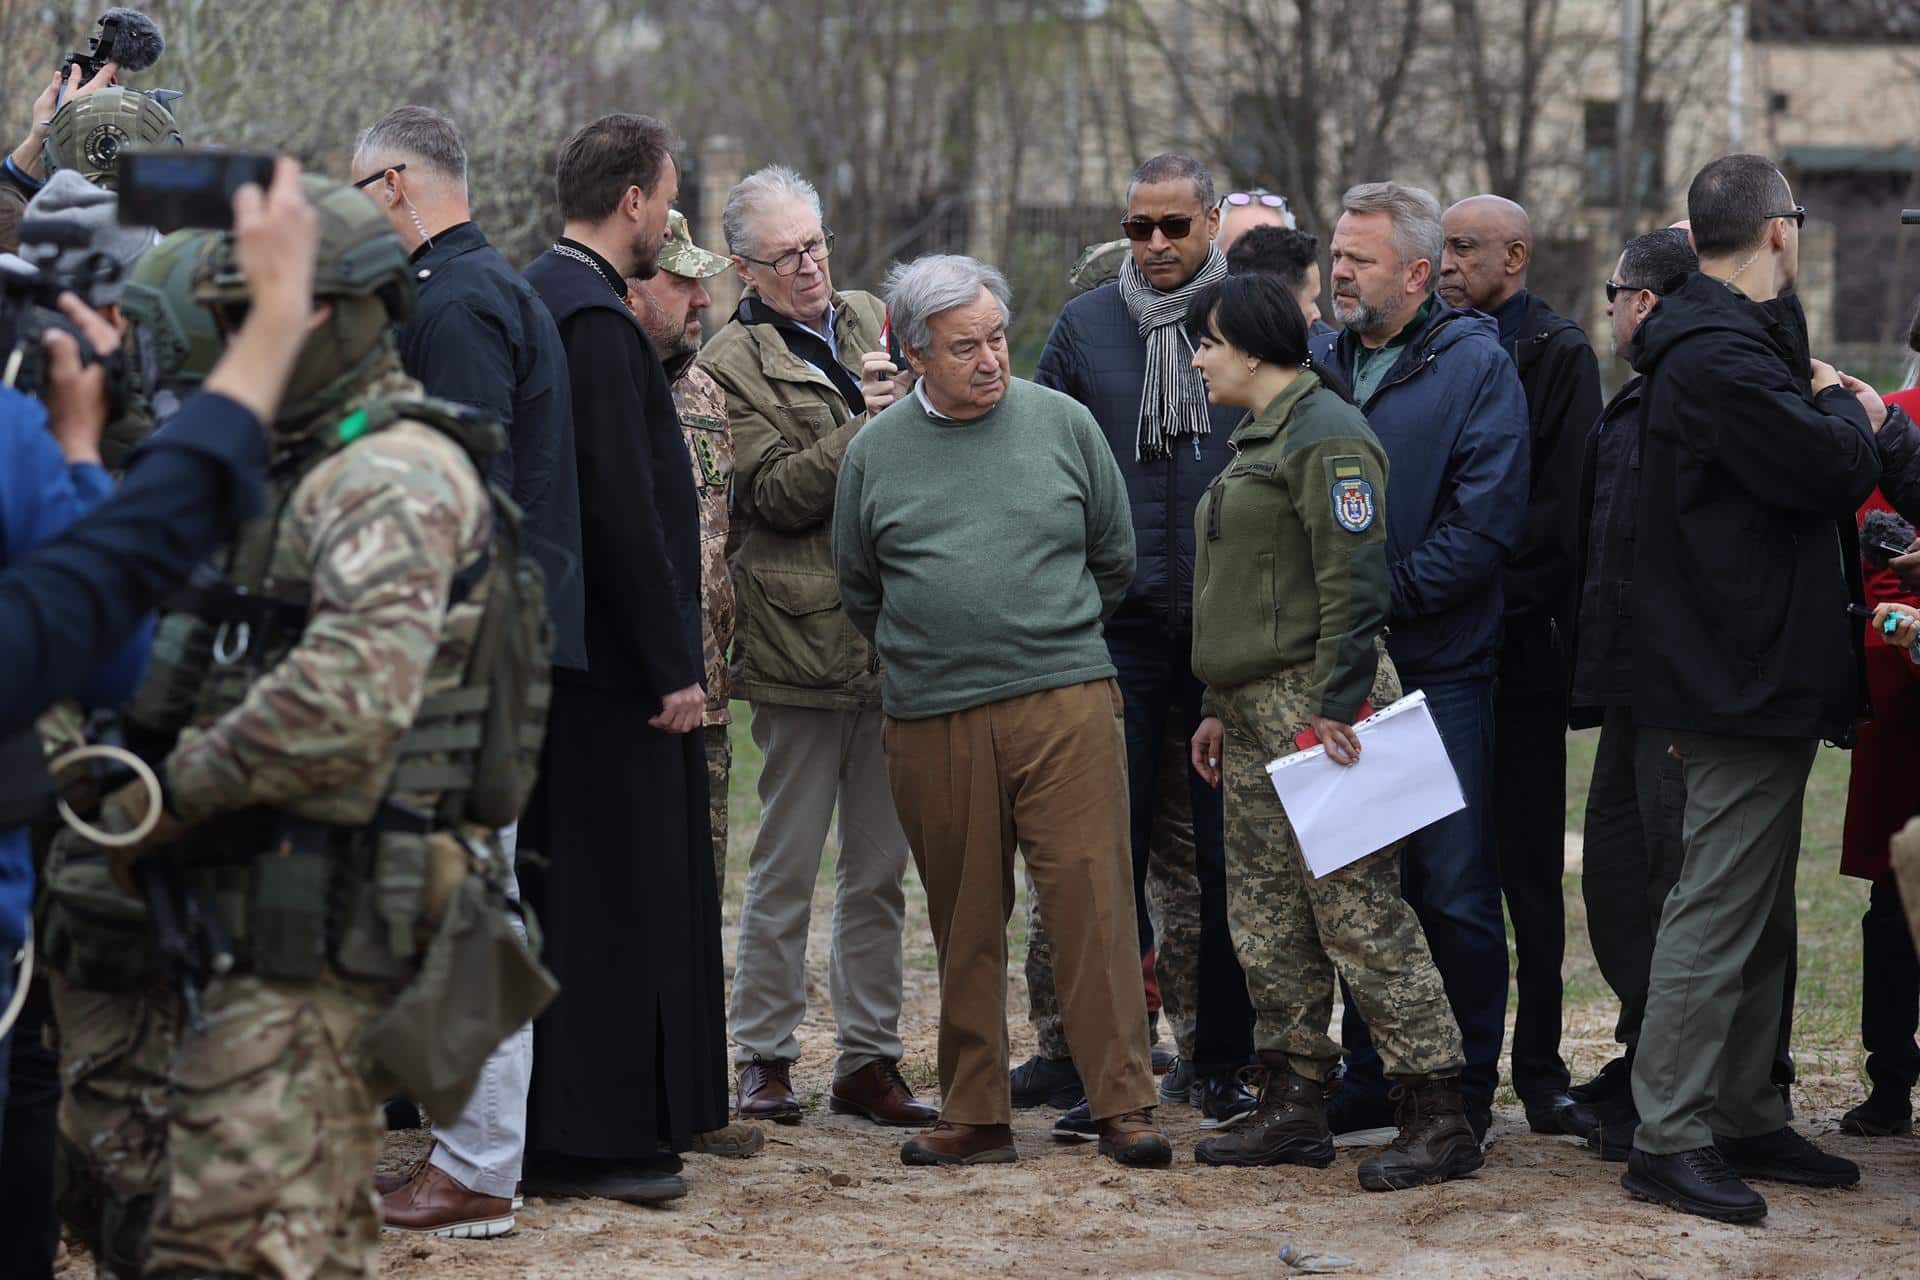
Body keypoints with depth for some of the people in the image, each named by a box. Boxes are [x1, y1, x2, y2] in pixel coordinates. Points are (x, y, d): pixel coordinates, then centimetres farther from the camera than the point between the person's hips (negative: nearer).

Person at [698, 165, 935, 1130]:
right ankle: (764, 1059, 11)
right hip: (802, 640, -5)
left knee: (881, 868, 9)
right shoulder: (732, 363, -3)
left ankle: (869, 1059, 16)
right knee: (785, 866, 1)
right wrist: (864, 422, -22)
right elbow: (778, 492, -14)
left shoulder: (872, 321, 13)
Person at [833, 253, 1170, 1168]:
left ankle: (1124, 1106, -3)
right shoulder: (875, 453, 6)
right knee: (964, 923, 6)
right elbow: (859, 588, 18)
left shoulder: (1062, 424, 4)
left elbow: (1115, 558, 15)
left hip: (1065, 705, -1)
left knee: (1092, 899, -7)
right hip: (933, 722, 1)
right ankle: (975, 1117, 13)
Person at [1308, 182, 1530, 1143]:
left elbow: (1486, 522, -13)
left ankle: (1464, 1095, 5)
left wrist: (1385, 597, -15)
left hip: (1439, 672, -5)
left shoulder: (1475, 367, -5)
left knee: (1453, 891, -3)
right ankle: (1371, 1081, 19)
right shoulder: (1316, 364, 13)